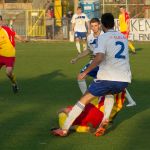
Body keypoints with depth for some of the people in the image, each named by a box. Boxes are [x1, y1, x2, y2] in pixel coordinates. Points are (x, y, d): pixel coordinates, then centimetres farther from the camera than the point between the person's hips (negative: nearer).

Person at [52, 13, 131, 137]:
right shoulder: (123, 37, 19)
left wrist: (85, 72, -10)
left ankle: (64, 129, 3)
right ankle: (105, 118, 10)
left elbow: (99, 57, -18)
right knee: (109, 93, 36)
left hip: (108, 78, -5)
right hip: (125, 80, 5)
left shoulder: (103, 37, -1)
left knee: (85, 99, 6)